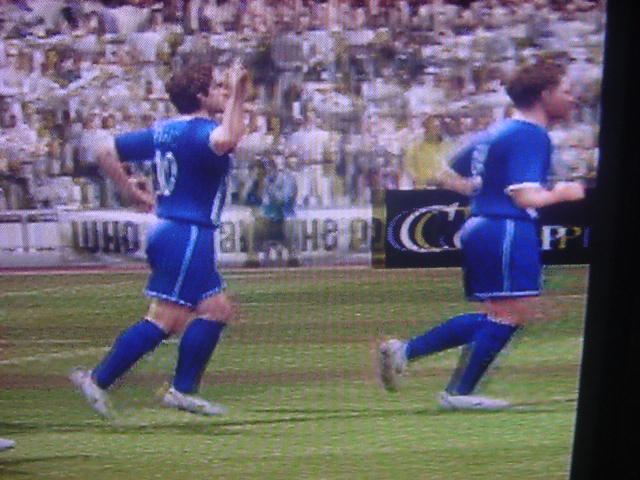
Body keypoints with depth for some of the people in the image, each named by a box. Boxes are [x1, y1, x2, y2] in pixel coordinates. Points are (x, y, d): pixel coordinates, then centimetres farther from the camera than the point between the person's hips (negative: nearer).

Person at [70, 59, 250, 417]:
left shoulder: (164, 130, 12)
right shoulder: (197, 130, -13)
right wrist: (237, 96, -27)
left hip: (167, 231, 10)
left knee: (218, 311, 13)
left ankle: (183, 391, 13)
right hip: (188, 237, -10)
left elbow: (107, 152, 14)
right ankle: (98, 380, 2)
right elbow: (224, 140, -39)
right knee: (165, 320, -4)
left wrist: (133, 193, 17)